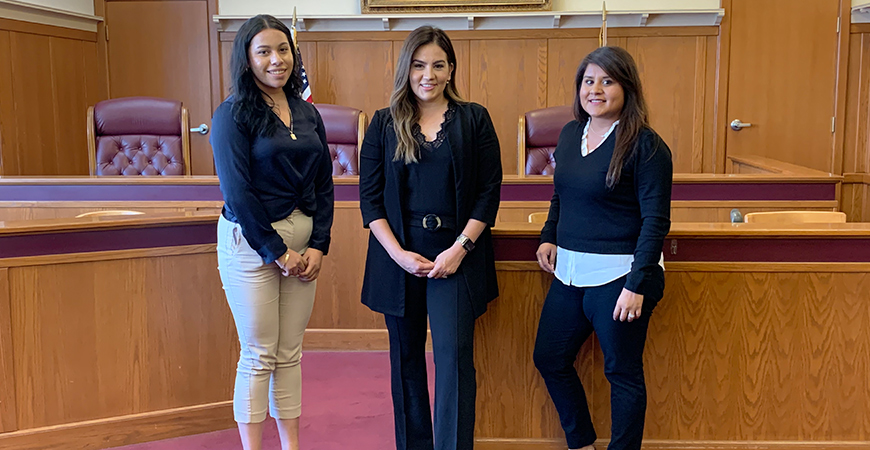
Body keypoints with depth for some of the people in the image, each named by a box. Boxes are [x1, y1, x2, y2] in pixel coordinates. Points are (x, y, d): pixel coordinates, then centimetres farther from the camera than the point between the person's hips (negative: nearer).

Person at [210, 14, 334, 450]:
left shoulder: (307, 114, 10)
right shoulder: (233, 115, -8)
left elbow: (324, 183, 9)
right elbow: (238, 192, -13)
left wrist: (318, 245, -1)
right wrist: (276, 252, -13)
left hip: (302, 240, 5)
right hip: (250, 243, -5)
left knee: (290, 352, 12)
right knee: (258, 355, 3)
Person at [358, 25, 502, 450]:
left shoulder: (474, 119, 4)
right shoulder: (384, 123, 6)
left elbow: (489, 192, 0)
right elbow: (370, 196, 2)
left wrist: (460, 248, -10)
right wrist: (399, 253, -9)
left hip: (456, 254, -2)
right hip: (398, 255, 2)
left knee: (453, 355, -8)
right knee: (407, 356, 10)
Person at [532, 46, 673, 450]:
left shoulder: (644, 145, -13)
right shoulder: (570, 134, 9)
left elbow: (656, 220, -14)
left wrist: (636, 284, -19)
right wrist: (549, 236, 9)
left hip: (618, 276, -8)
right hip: (570, 272, 8)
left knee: (622, 372, 6)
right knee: (549, 359, 15)